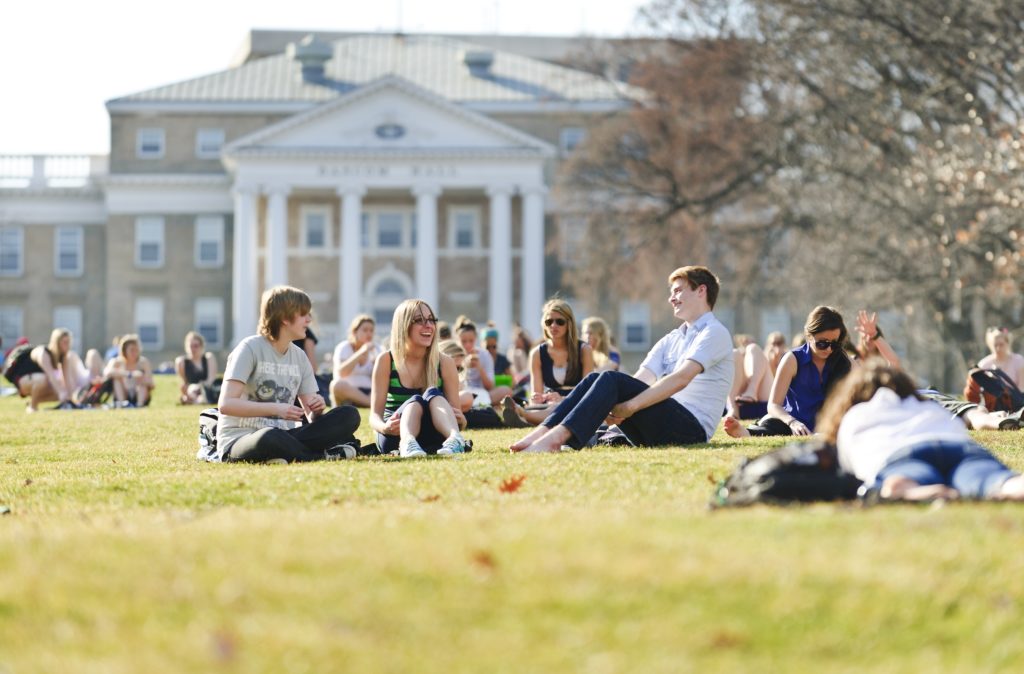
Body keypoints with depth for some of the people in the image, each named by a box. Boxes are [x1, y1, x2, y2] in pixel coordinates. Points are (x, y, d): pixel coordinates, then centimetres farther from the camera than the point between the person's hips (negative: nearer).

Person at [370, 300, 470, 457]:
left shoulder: (444, 363, 3)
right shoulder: (386, 361, -1)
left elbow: (456, 413, 2)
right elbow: (375, 415, -5)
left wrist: (461, 422, -24)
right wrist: (384, 427, -30)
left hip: (433, 440, 1)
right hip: (395, 438, -1)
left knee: (433, 394, -27)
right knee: (415, 401, -31)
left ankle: (455, 439, -56)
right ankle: (407, 443, -63)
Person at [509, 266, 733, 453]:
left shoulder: (714, 333, -2)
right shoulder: (670, 341, 24)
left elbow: (681, 379, -18)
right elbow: (639, 381, 10)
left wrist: (630, 406, -24)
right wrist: (615, 406, -12)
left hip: (691, 429, -7)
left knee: (612, 380, -25)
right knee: (594, 379, -10)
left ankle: (555, 438, -42)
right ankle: (542, 433, -28)